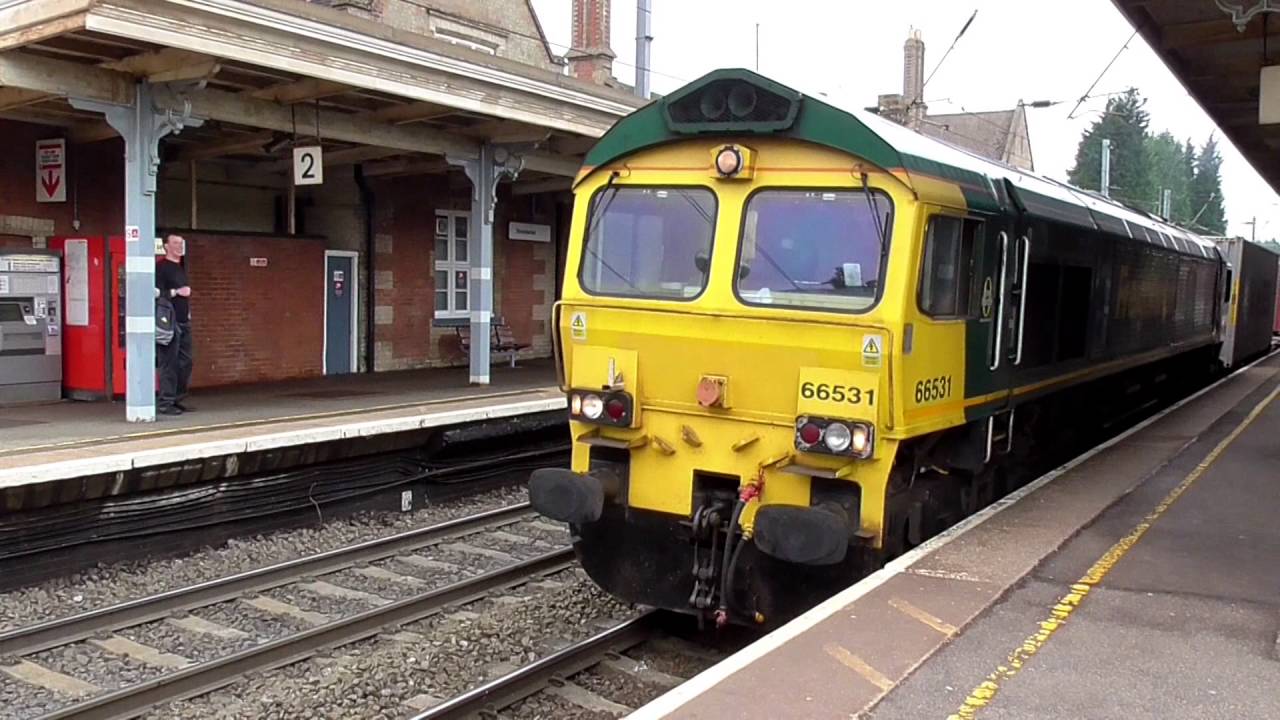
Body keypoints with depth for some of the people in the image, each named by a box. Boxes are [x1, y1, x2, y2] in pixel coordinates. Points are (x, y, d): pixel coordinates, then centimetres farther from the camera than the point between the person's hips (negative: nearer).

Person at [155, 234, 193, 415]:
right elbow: (156, 293, -17)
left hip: (184, 322, 9)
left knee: (185, 362, 10)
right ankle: (165, 403, -4)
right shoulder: (161, 267, -7)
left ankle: (178, 400, 18)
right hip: (169, 323, -9)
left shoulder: (181, 268, 19)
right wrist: (176, 292, -16)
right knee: (169, 364, -8)